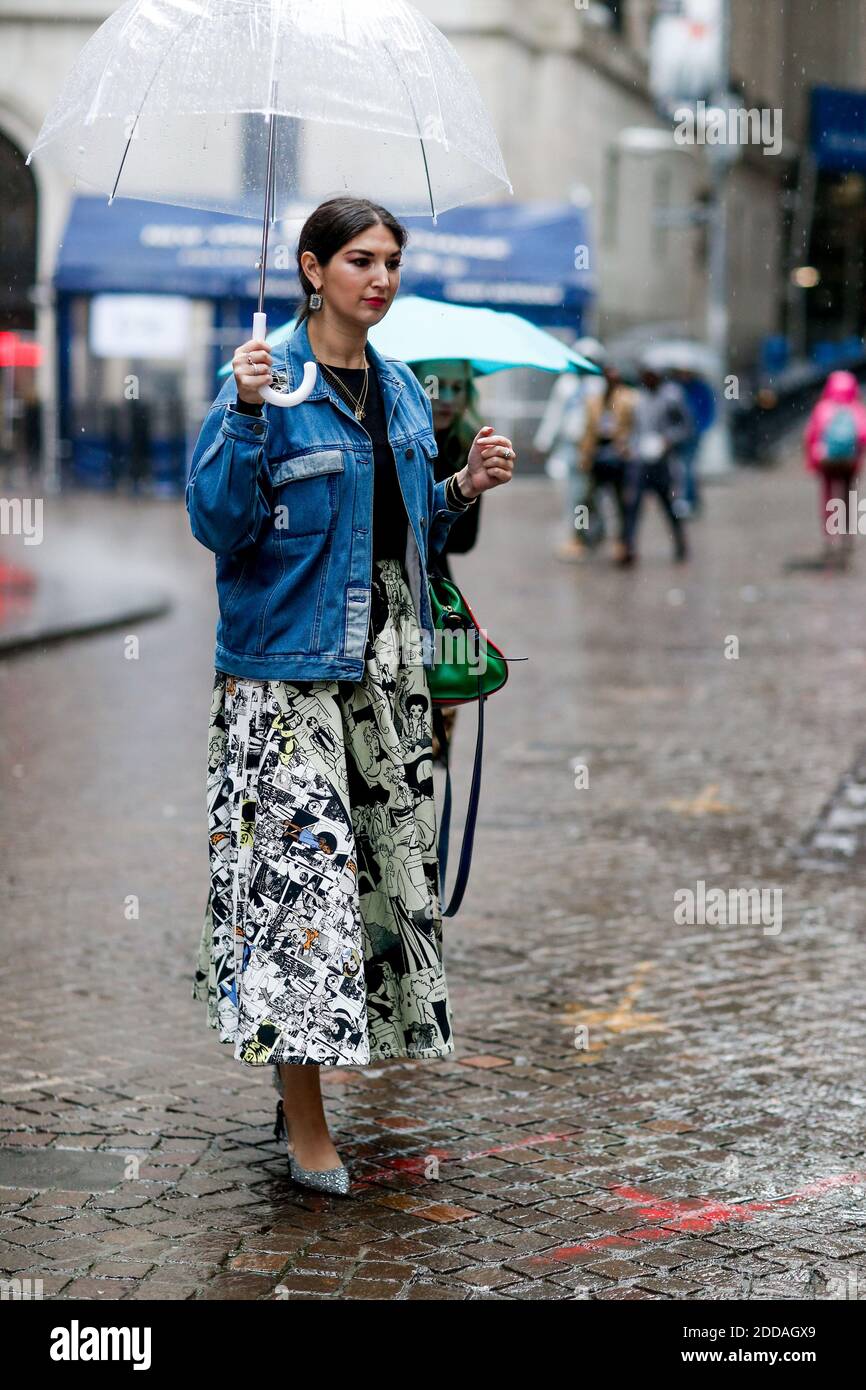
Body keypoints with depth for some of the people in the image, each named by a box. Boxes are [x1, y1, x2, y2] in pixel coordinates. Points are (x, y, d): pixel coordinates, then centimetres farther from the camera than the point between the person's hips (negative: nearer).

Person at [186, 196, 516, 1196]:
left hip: (388, 664, 7)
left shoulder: (402, 391, 13)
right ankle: (305, 1126, -1)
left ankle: (299, 1077, 23)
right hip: (289, 668, -7)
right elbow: (218, 524, -14)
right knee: (302, 863, -10)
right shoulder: (269, 381, -8)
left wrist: (461, 492, 4)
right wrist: (244, 414, -24)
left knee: (385, 860, 8)